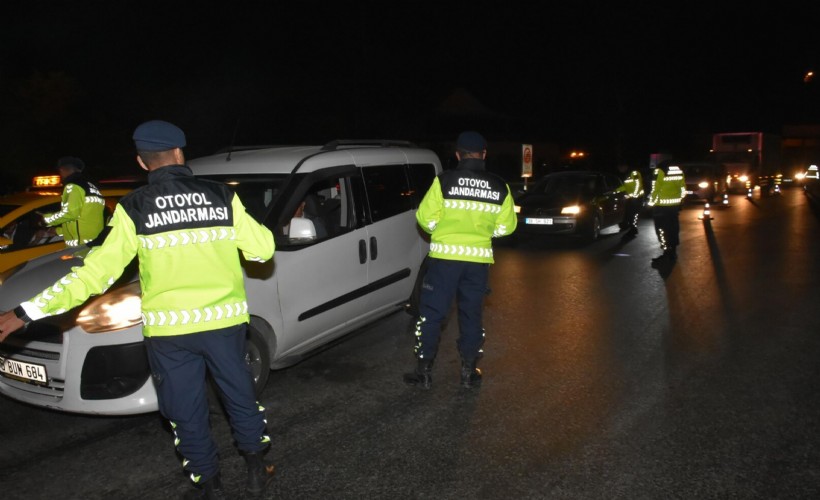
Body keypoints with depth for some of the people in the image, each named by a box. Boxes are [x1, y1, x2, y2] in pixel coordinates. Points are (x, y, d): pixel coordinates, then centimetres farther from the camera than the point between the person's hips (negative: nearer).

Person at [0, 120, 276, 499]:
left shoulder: (134, 208, -6)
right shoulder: (222, 197, -3)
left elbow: (96, 273, -11)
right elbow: (262, 249, -1)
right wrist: (240, 226, 21)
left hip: (169, 329, -1)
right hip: (224, 321, 2)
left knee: (187, 411, 15)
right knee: (239, 394, 20)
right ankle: (257, 469, 33)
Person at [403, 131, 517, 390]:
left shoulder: (444, 181, -8)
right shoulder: (500, 187, 2)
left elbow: (426, 218, -7)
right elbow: (506, 226, 5)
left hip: (445, 256, -3)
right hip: (479, 258, 3)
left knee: (431, 313, 7)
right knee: (471, 314, 15)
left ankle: (424, 372, 11)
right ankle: (469, 372, 21)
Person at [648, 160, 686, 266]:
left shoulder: (659, 171, -15)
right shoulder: (678, 170, 7)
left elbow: (655, 189, -15)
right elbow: (683, 188, 12)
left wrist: (651, 201, -2)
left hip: (662, 205, -7)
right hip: (675, 204, 7)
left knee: (662, 228, -1)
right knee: (673, 228, 15)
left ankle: (667, 254, -4)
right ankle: (672, 253, 23)